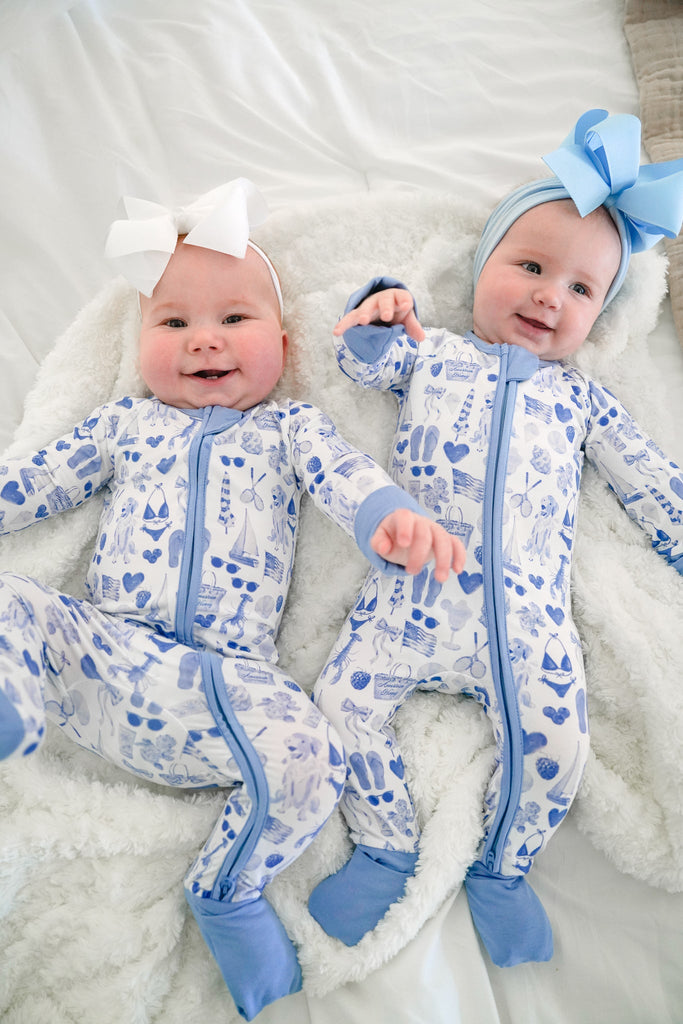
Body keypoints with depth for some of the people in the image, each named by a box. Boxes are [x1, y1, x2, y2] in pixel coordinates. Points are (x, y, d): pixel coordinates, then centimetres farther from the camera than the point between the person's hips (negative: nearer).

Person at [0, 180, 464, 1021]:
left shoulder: (290, 427, 13)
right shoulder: (123, 422, 19)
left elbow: (349, 478, -5)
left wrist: (396, 518, -26)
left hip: (226, 677, -2)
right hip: (97, 644, 3)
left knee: (307, 758, -24)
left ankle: (226, 891, 2)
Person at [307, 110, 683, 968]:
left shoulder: (579, 397, 21)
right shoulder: (432, 353, 19)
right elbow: (362, 362, 9)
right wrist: (377, 314, -9)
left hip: (527, 611, 1)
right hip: (413, 591, 0)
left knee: (552, 743, -12)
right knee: (343, 701, -10)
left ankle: (500, 870, 18)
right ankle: (386, 852, 15)